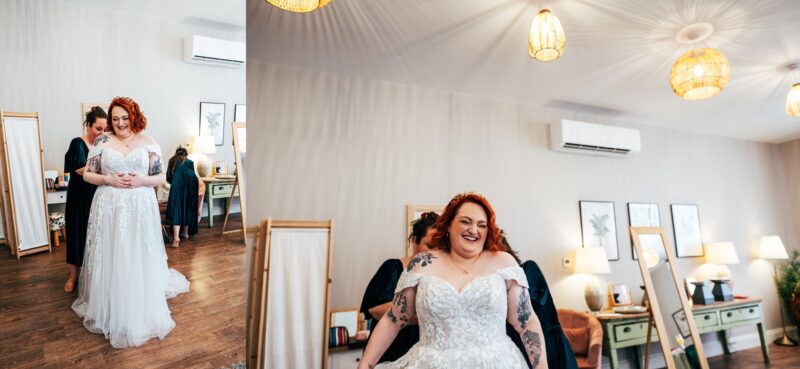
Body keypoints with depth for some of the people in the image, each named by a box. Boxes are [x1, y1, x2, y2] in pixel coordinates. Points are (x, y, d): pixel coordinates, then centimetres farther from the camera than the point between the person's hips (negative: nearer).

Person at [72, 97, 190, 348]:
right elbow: (87, 175, 6)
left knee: (139, 259, 5)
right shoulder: (102, 142, 4)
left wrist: (141, 180, -14)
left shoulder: (148, 143, 2)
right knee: (110, 259, 7)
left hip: (140, 208, -1)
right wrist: (108, 179, -11)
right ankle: (110, 311, 25)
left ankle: (141, 311, 22)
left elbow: (161, 177, 3)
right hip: (109, 208, 1)